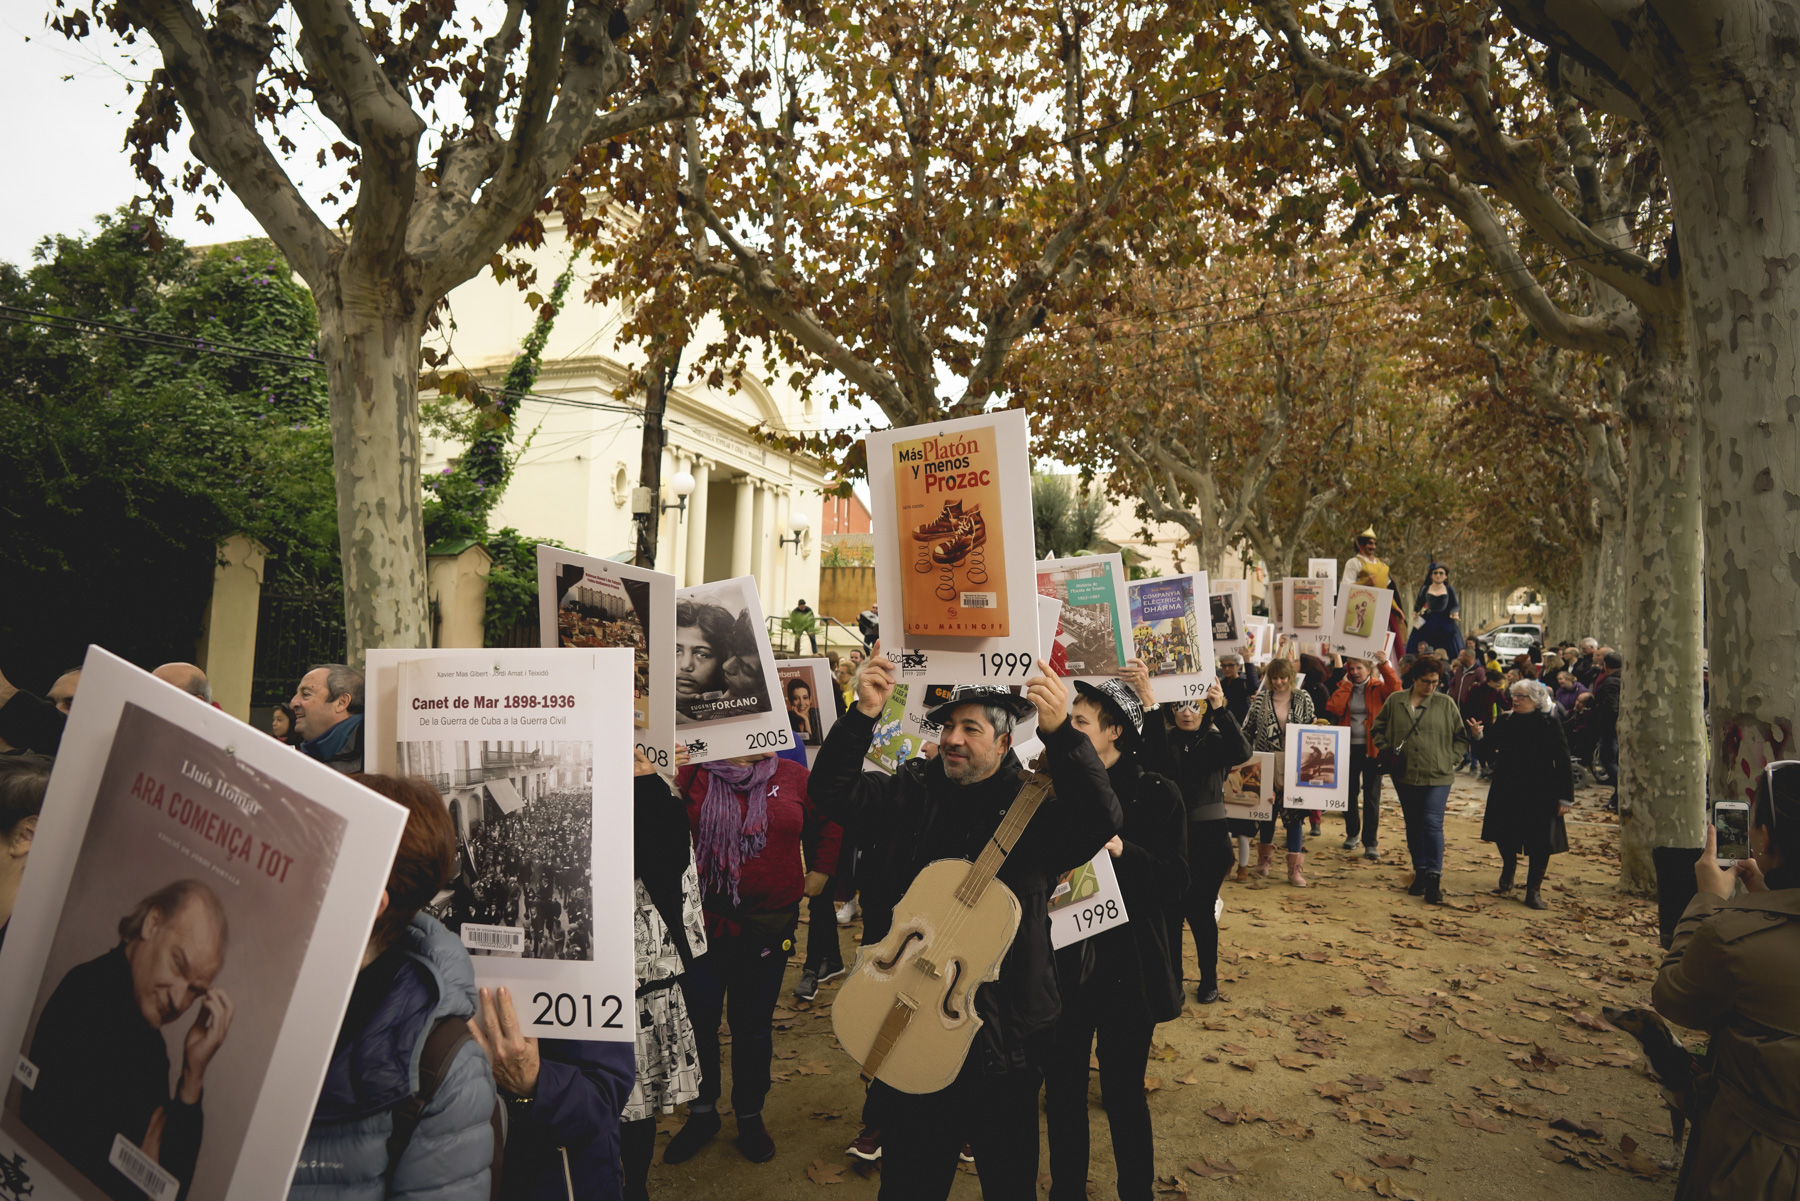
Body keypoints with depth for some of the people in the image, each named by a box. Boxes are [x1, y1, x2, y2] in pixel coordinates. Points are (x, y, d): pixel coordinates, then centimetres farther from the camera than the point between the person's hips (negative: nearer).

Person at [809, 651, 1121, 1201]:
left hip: (1004, 1024, -3)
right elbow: (833, 791, -7)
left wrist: (1060, 733, -40)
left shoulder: (1032, 805, -10)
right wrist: (862, 715, -23)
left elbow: (1102, 821, -27)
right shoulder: (912, 791, 1)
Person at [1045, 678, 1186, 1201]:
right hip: (1065, 961, 3)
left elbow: (1175, 881, -11)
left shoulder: (1156, 794, -7)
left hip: (1127, 966, -3)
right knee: (1062, 1087, 14)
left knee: (1123, 1092, 8)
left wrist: (1122, 850, -25)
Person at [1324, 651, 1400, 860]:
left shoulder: (1378, 688, 0)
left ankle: (1370, 842, 4)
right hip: (1348, 748, 3)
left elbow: (1395, 690, -22)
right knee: (1349, 793, 12)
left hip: (1371, 749, -3)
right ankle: (1352, 833, 30)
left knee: (1371, 796, -1)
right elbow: (1333, 709, -9)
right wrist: (1345, 685, -6)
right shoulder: (1345, 688, 8)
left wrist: (1384, 665, -26)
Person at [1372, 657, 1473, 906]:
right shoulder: (1395, 701, 6)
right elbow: (1378, 729, 16)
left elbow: (1461, 737, 8)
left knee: (1432, 823, -11)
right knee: (1413, 826, 11)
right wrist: (1385, 750, 2)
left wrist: (1451, 759, -1)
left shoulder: (1446, 704, 2)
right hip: (1405, 776, 3)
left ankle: (1434, 877, -5)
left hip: (1437, 776, -3)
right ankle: (1420, 873, 23)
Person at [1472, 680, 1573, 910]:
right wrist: (1479, 737, -16)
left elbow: (1563, 762, -7)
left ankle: (1534, 891, 14)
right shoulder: (1504, 721, 2)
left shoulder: (1549, 724, -7)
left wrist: (1565, 797, -9)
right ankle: (1507, 875, 37)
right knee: (1504, 838, 11)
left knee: (1539, 844, 1)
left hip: (1540, 794, -3)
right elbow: (1489, 753, 5)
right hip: (1506, 791, 3)